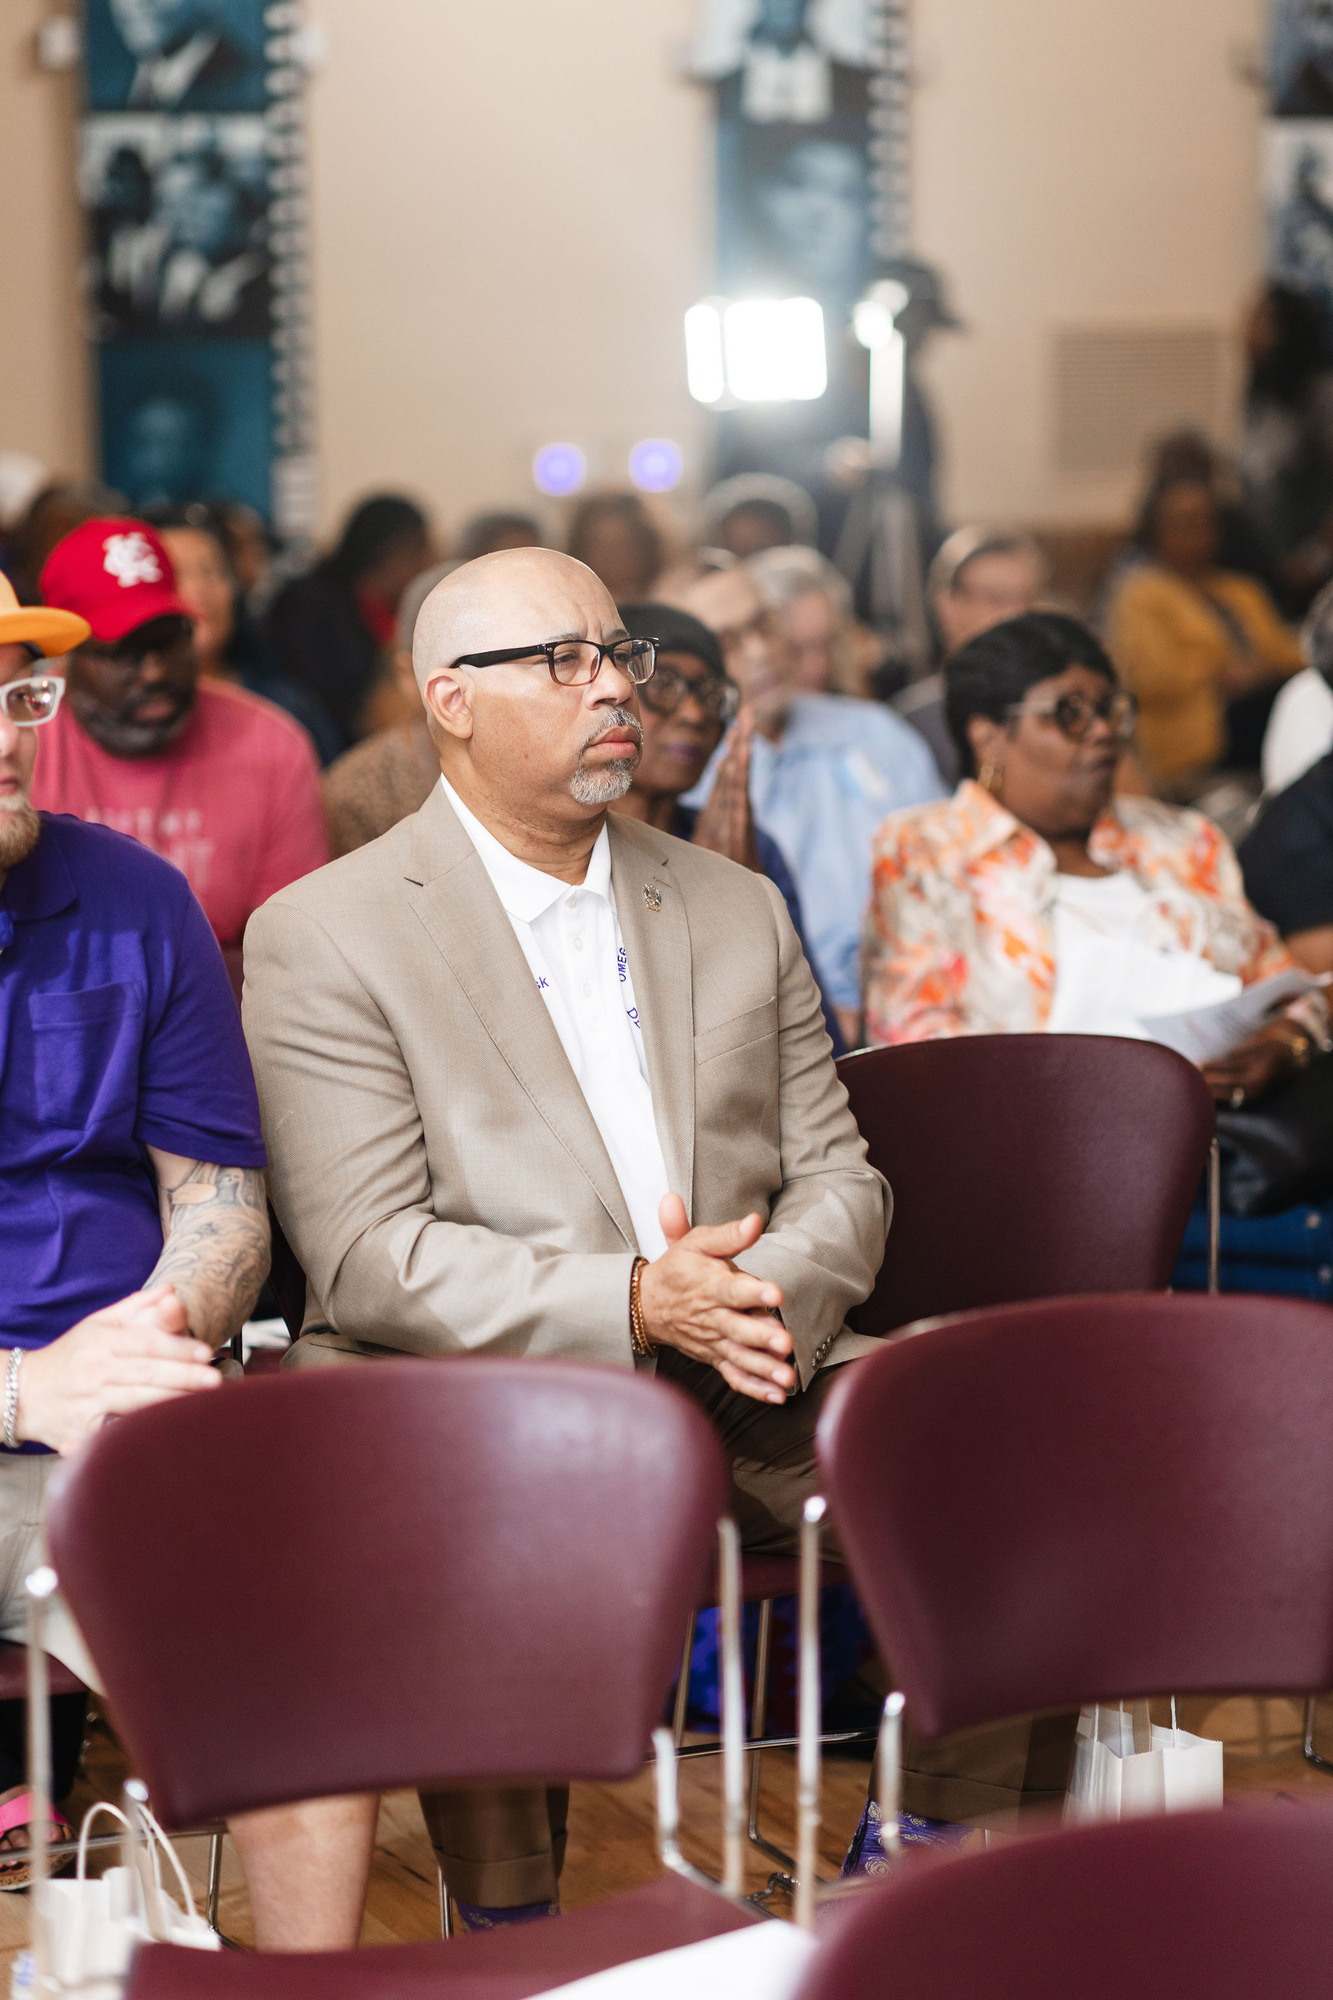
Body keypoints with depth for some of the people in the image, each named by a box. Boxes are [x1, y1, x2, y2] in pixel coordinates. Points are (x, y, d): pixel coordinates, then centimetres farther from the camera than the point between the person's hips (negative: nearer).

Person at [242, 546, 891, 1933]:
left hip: (748, 1399, 5)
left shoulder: (735, 909, 17)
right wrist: (634, 1304, -21)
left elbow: (837, 1176, 14)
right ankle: (508, 1927, -13)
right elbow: (369, 1257, -9)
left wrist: (769, 1299, -11)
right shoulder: (324, 936, 0)